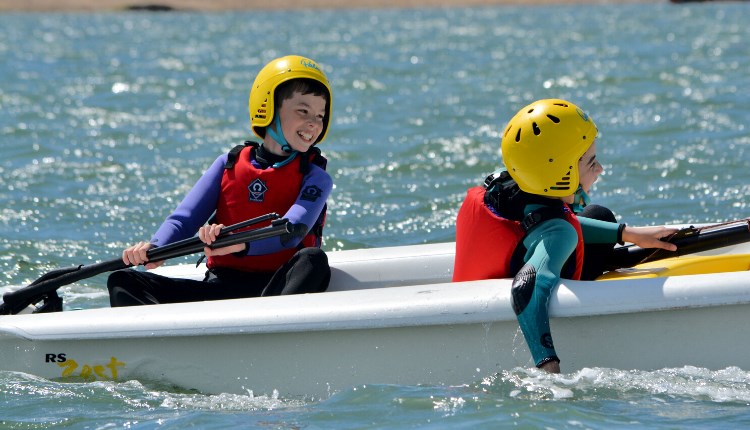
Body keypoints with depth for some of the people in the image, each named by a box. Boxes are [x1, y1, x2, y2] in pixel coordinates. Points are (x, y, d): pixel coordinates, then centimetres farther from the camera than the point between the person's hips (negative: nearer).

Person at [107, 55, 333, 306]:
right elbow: (184, 219, 7)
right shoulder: (229, 164, 15)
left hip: (276, 285, -3)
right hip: (220, 284, 3)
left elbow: (292, 231, -15)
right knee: (122, 283, -13)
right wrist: (154, 249, -17)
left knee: (313, 260, -34)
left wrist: (240, 243, -35)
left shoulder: (316, 179, 5)